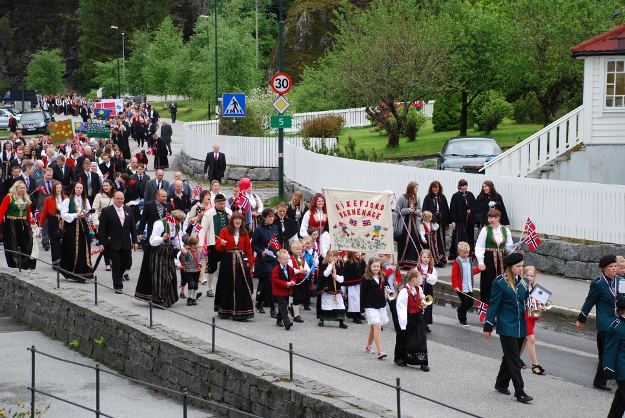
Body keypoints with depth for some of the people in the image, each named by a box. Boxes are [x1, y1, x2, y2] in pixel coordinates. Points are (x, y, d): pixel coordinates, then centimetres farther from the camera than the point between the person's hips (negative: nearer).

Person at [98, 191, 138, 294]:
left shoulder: (128, 210, 10)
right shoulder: (106, 211, -3)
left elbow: (133, 227, 12)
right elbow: (102, 229, -4)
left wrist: (134, 241, 7)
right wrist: (101, 243, -9)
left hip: (126, 243, 4)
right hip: (113, 243, -4)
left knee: (127, 263, 7)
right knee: (116, 265, -2)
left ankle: (120, 274, 37)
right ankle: (117, 285, 6)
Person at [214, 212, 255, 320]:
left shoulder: (244, 233, 10)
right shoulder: (224, 231, 2)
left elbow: (248, 249, 11)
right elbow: (218, 247, -1)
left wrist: (250, 262, 2)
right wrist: (222, 244, -22)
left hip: (241, 261, 2)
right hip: (228, 261, -2)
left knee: (242, 286, -4)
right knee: (228, 285, 4)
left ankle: (240, 312, -1)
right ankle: (225, 311, 16)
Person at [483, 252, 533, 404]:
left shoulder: (524, 282, 9)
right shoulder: (500, 283, -10)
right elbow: (493, 305, -8)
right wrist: (488, 326, -8)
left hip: (520, 326, 6)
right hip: (507, 327, -6)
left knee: (510, 357, 16)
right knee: (514, 360, -8)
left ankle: (501, 384, 31)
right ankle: (519, 392, -8)